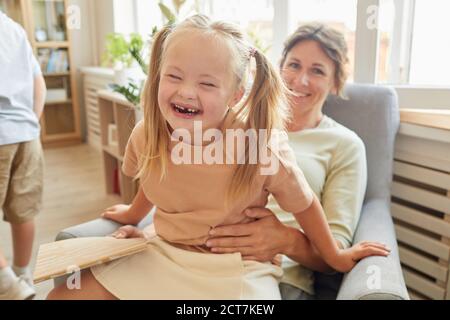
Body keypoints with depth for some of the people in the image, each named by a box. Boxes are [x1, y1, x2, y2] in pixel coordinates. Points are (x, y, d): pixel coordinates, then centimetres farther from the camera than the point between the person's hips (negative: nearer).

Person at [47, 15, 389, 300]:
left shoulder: (261, 144, -25)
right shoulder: (146, 135, -13)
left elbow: (304, 204, -7)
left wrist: (335, 256, 6)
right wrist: (135, 214, 30)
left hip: (235, 268, -3)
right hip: (161, 251, 4)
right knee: (61, 294, 2)